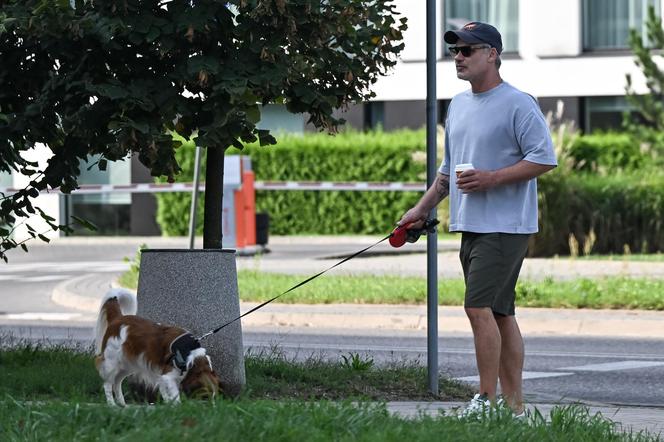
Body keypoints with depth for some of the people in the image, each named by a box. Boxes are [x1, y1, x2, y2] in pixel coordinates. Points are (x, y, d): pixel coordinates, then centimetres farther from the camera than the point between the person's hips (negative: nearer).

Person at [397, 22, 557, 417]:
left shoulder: (518, 104, -10)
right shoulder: (459, 105, 17)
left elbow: (545, 159, -15)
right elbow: (449, 168, 26)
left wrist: (493, 178, -19)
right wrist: (421, 210, 21)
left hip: (505, 226, -9)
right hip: (471, 226, 9)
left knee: (479, 307, -16)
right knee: (500, 313, 9)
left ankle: (487, 399, -11)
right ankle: (514, 405, 11)